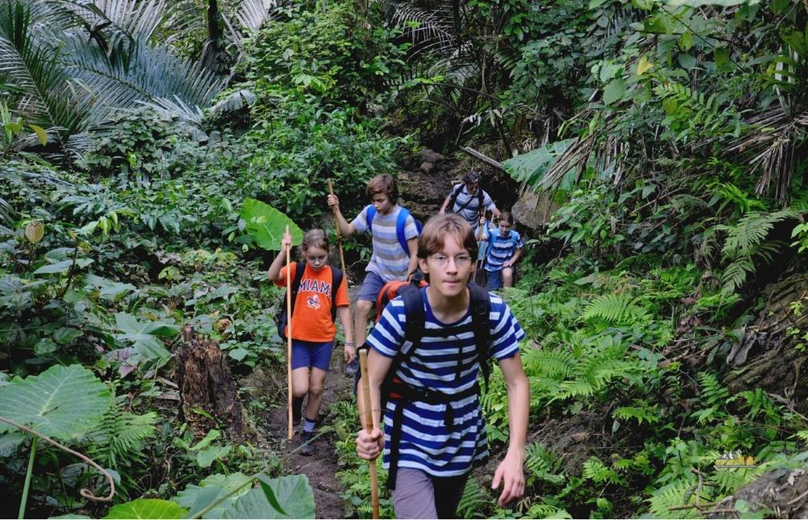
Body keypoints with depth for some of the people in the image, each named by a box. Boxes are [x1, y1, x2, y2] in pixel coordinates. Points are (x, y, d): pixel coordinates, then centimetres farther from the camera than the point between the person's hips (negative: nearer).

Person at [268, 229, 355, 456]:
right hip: (298, 339, -1)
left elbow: (343, 308, 1)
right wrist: (284, 251, -35)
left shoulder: (336, 276, -3)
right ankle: (295, 407, 27)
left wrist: (349, 342, -1)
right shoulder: (296, 270, -5)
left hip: (324, 340, 1)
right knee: (300, 389, -10)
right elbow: (272, 276, -23)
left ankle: (308, 432, 28)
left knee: (316, 389, 9)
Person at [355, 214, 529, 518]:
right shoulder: (401, 313, -24)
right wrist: (372, 431, -37)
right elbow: (372, 381, -17)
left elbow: (517, 382, -10)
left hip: (462, 439, 4)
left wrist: (515, 454, -22)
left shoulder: (493, 312, -17)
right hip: (410, 441, -3)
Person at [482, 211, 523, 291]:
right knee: (493, 291, 6)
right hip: (493, 266, 0)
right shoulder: (492, 233, -23)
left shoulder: (515, 236, -17)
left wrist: (511, 261, -14)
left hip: (506, 263, 0)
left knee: (507, 275, -34)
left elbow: (519, 250, 0)